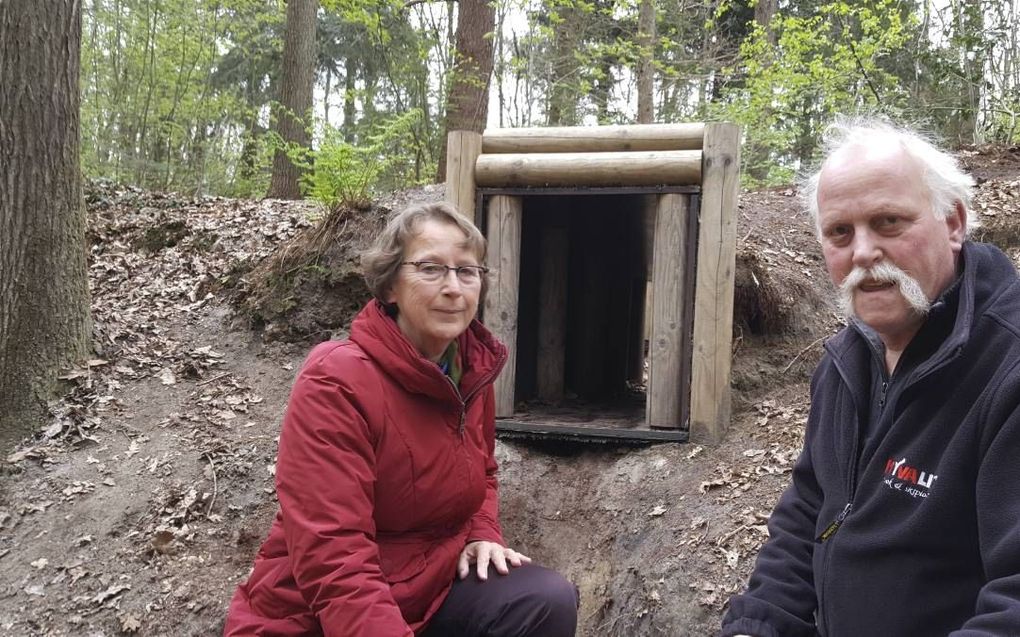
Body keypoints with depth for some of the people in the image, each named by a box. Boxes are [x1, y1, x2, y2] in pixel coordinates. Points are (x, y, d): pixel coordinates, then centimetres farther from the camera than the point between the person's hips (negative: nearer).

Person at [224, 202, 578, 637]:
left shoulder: (473, 372, 0)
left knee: (548, 600, -16)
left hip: (431, 588, 6)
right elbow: (332, 563, -28)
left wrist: (482, 534, 0)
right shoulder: (334, 382, -22)